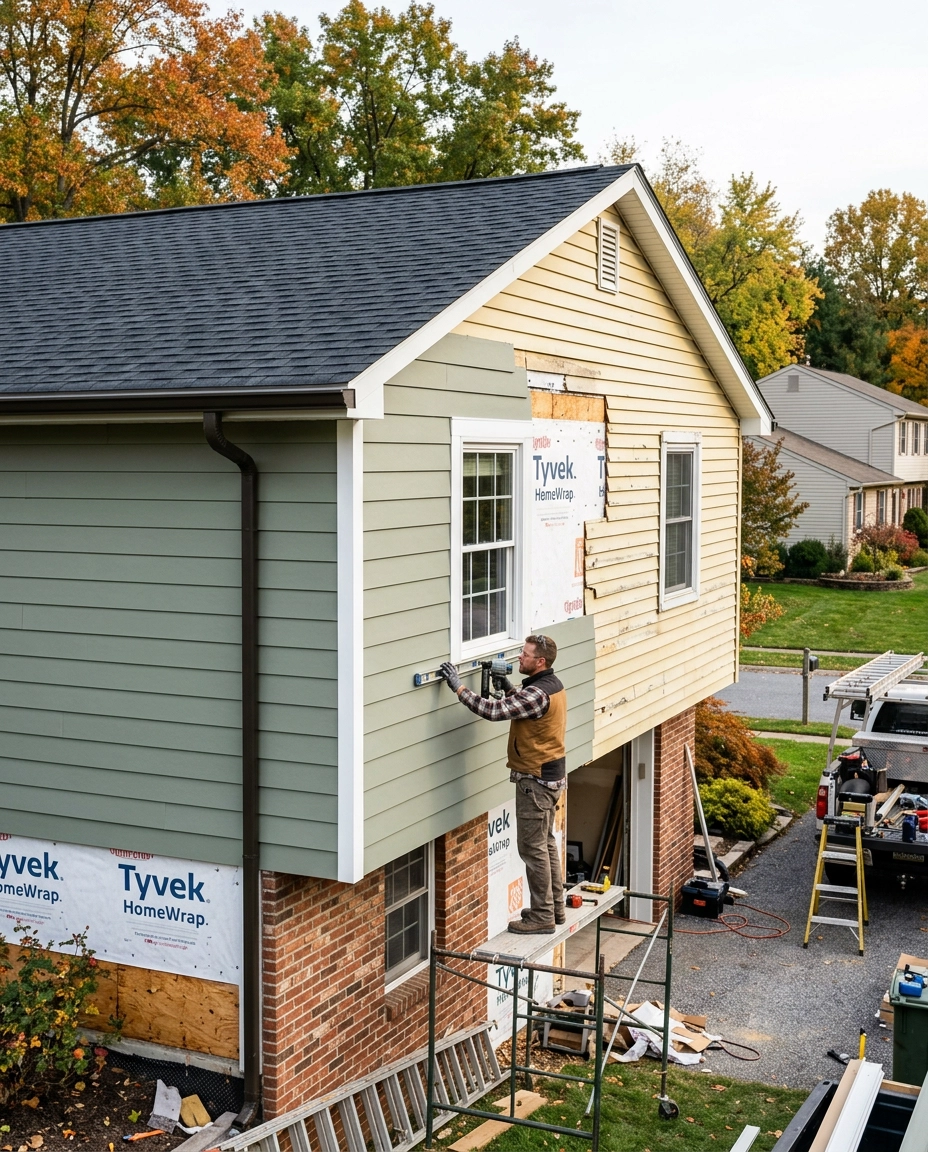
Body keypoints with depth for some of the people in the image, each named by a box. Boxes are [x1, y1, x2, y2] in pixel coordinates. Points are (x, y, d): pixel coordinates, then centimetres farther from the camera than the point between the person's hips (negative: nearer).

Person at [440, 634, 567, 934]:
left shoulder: (537, 693, -25)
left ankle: (542, 916, 6)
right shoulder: (552, 685, 6)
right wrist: (509, 689, 9)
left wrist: (458, 687, -26)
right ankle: (555, 907, 27)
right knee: (546, 842, 18)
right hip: (552, 775, 10)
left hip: (536, 780, -10)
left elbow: (494, 710, -31)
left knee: (533, 847, -2)